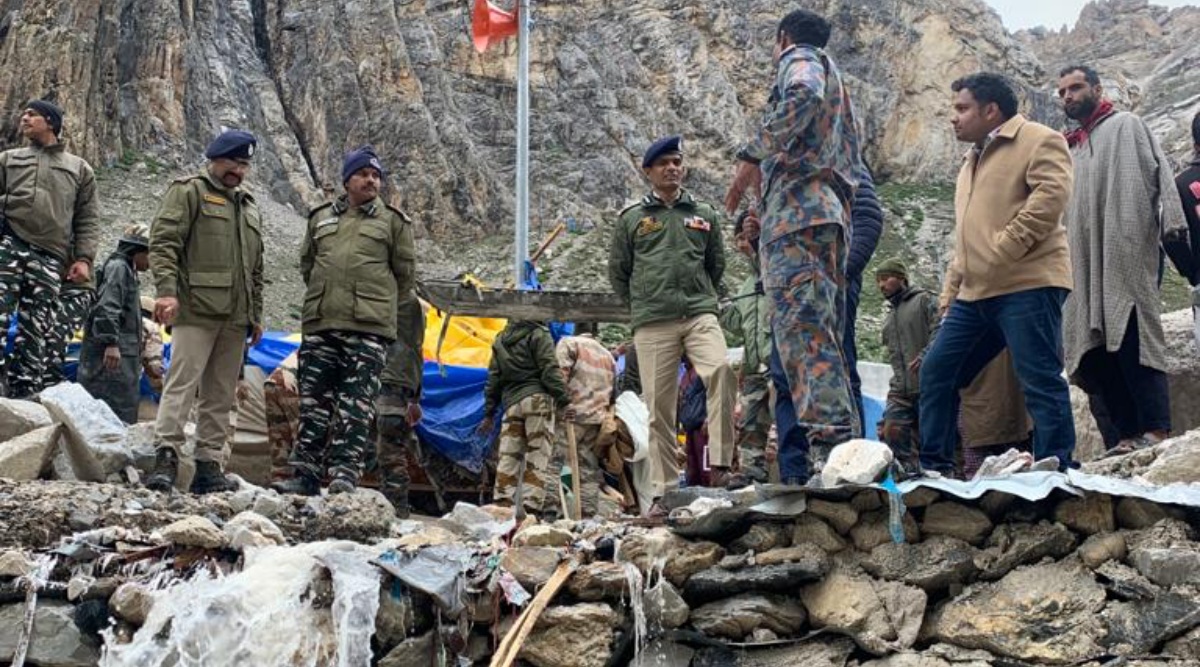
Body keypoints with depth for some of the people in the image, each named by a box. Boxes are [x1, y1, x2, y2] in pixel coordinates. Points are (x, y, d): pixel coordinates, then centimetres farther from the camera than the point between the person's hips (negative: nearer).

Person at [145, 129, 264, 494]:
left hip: (236, 317, 7)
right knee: (182, 382, -13)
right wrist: (166, 290, -20)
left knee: (221, 395, 5)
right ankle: (166, 457, -15)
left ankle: (209, 465, 7)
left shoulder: (249, 206, 24)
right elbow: (164, 242, -8)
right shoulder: (189, 192, 2)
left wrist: (256, 314, 21)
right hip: (197, 310, -7)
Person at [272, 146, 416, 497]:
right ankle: (305, 473, 9)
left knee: (356, 409, -7)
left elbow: (405, 273, 10)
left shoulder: (393, 221, 7)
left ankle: (345, 476, -6)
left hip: (369, 330, -3)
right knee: (314, 404, 5)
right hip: (319, 326, 3)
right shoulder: (321, 218, 16)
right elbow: (306, 264, 26)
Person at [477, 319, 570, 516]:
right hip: (537, 399, -5)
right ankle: (532, 506, -12)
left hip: (511, 402, 5)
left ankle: (502, 504, -1)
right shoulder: (538, 335, 0)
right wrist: (564, 402, -11)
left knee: (508, 456, 4)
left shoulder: (500, 340, 20)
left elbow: (493, 379, 21)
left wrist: (489, 413, 23)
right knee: (538, 455, -5)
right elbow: (550, 371, -9)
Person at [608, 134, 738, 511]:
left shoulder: (704, 215, 14)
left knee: (721, 370, -28)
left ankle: (720, 466, -24)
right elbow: (618, 272, 16)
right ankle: (664, 492, 5)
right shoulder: (632, 219, 11)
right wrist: (644, 305, 11)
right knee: (659, 406, -1)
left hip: (700, 315, 0)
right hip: (652, 325, 0)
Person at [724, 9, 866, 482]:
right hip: (832, 216, 10)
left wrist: (753, 156, -15)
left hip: (797, 211, -10)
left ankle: (833, 448, -33)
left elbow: (805, 95, -19)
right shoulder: (835, 80, 34)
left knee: (803, 331, -20)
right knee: (820, 342, 4)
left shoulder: (799, 59, 8)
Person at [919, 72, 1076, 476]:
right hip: (974, 294, 9)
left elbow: (1051, 196, -17)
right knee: (936, 372, 6)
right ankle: (935, 468, 12)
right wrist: (949, 294, 22)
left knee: (1040, 382, -9)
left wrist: (1001, 250, -19)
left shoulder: (1038, 141, 0)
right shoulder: (973, 160, 28)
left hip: (1027, 284, -9)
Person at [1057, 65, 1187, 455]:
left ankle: (1156, 430, -18)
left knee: (1131, 339, -16)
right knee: (1094, 350, -1)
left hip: (1127, 257, -7)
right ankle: (1129, 436, 1)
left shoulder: (1125, 126, 8)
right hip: (1085, 265, 7)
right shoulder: (1069, 149, 27)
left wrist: (1171, 219, -21)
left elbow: (1158, 171, -6)